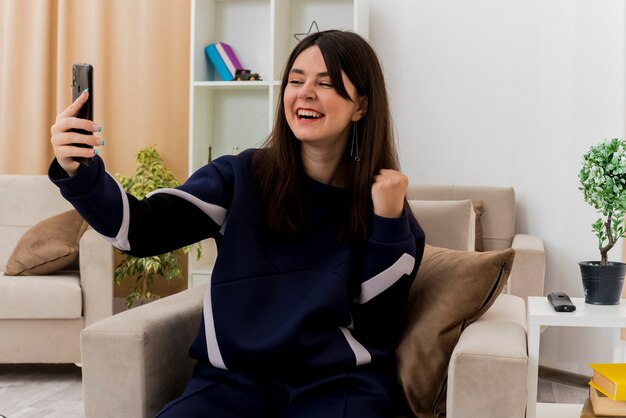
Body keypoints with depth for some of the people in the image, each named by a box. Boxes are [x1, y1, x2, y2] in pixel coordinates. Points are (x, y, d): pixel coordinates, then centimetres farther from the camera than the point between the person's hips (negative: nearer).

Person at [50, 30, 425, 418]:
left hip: (341, 381, 0)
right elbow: (144, 228, -10)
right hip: (237, 375, 1)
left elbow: (381, 329, -2)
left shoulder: (383, 197, 0)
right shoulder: (242, 176, 1)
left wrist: (389, 223, -11)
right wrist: (79, 172, -27)